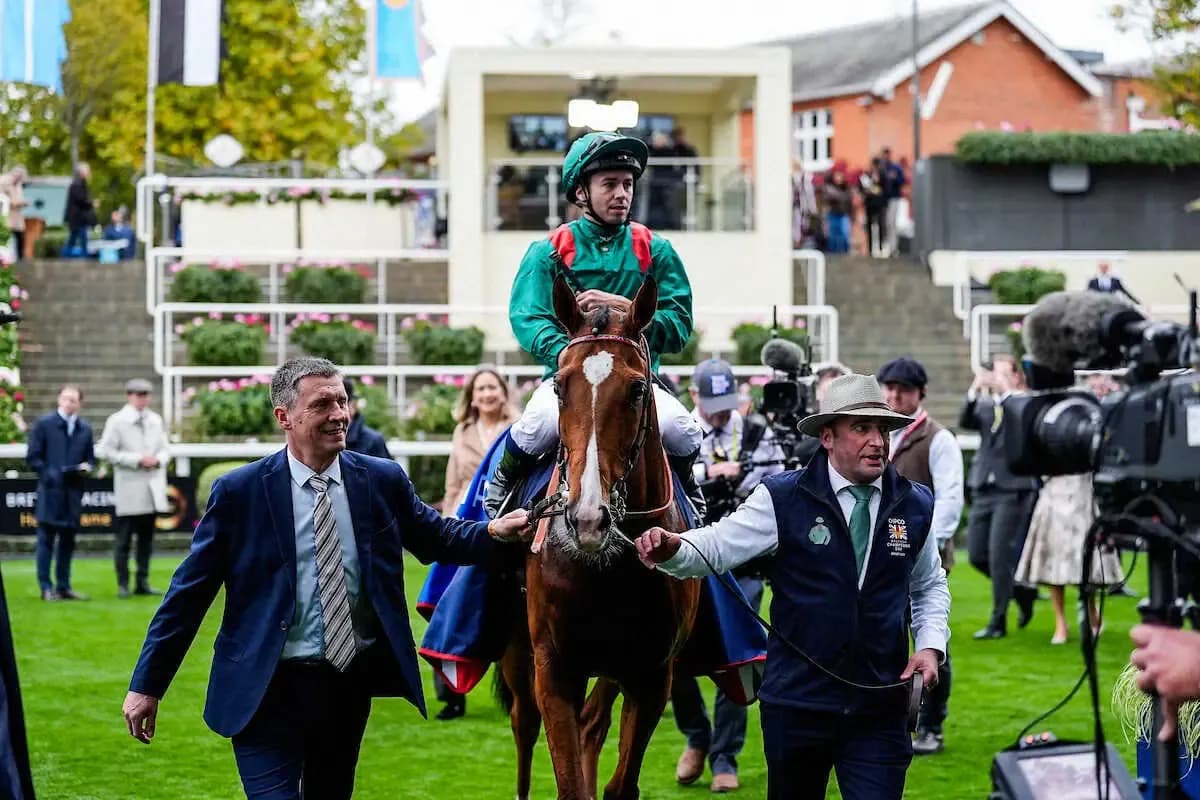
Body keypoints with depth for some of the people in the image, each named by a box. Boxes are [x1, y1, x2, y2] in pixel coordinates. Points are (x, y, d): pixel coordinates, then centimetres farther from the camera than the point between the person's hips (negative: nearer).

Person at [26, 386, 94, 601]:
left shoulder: (85, 429, 14)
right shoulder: (44, 424, 2)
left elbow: (91, 458, 18)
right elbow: (32, 457, -1)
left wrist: (87, 467, -5)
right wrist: (48, 474, -14)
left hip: (73, 491, 4)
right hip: (50, 490, -4)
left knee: (68, 540, 8)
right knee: (46, 539, -4)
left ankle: (63, 586, 14)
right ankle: (46, 587, -2)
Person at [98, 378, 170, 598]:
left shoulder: (155, 421, 14)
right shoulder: (117, 421, -2)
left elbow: (163, 449, 20)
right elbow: (106, 451, -8)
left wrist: (158, 459, -4)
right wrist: (137, 460, -14)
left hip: (152, 488, 5)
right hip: (129, 488, -5)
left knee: (146, 538, 8)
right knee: (124, 539, -3)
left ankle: (143, 582, 14)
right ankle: (123, 584, 1)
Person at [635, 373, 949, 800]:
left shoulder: (916, 505, 5)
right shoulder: (783, 498, -4)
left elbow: (930, 586, 19)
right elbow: (716, 546, -11)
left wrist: (930, 645, 2)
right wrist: (670, 548, -32)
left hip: (880, 708, 1)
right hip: (797, 702, -1)